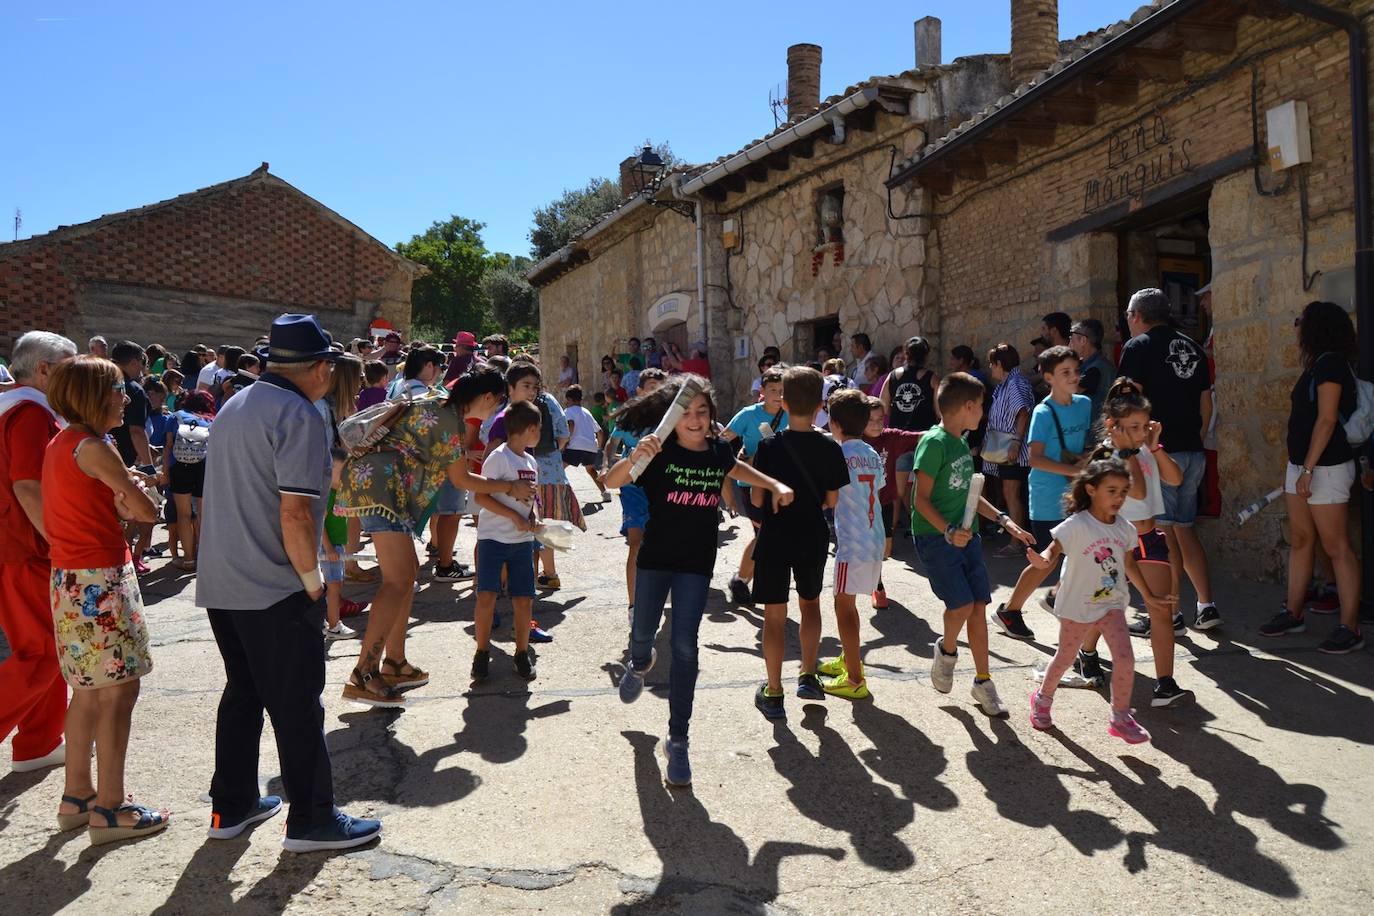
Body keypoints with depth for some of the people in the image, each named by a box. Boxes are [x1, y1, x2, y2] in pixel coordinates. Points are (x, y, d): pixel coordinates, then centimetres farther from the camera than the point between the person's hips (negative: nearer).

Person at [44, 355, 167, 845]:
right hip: (100, 581, -10)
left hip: (71, 579, 10)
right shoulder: (93, 448, -16)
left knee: (90, 689, 17)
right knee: (119, 690, -3)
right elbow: (148, 511, -15)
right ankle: (109, 809, 2)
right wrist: (131, 496, 5)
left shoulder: (60, 444, 12)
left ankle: (77, 795, 26)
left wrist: (116, 500, 1)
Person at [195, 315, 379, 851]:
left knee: (243, 694, 19)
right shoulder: (298, 415, -16)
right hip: (275, 590, -9)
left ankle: (231, 807, 29)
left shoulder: (234, 407, 13)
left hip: (221, 584, 9)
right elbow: (295, 513, -23)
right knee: (297, 706, 2)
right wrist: (312, 581, -12)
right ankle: (311, 821, 12)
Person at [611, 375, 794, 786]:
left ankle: (678, 740, 6)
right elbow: (610, 481, -26)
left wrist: (775, 484, 11)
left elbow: (736, 469, 22)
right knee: (643, 632, 16)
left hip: (696, 563, 1)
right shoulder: (660, 451, -14)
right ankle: (640, 663, 56)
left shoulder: (718, 451, -4)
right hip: (655, 556, -1)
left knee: (684, 645, -4)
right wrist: (634, 457, -45)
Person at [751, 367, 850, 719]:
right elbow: (831, 501, 0)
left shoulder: (769, 446, -13)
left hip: (775, 536, -2)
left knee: (775, 613, 6)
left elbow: (757, 499, -10)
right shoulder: (831, 449, -7)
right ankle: (808, 676, 23)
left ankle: (773, 693, 11)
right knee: (810, 602, 24)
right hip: (814, 538, 2)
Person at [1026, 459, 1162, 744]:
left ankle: (1120, 717, 8)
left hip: (1111, 603, 4)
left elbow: (1130, 565, 12)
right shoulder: (1076, 525, -19)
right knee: (1065, 657, 13)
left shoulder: (1125, 529, -2)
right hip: (1077, 605, -4)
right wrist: (1043, 561, -48)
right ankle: (1042, 700, 39)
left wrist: (1149, 597, 19)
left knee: (1125, 658, -9)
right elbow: (1053, 550, -23)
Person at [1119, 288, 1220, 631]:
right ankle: (1206, 606, 13)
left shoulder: (1138, 347, -5)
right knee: (1184, 529, 15)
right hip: (1193, 452, 7)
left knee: (1164, 532, -2)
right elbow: (1206, 403, 17)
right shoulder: (1192, 348, 15)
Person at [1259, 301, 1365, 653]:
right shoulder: (1317, 365, 16)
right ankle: (1293, 614, 21)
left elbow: (1327, 419, -19)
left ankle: (1350, 628, -2)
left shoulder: (1330, 364, -13)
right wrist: (1294, 467, 19)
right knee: (1299, 541, 13)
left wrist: (1307, 469, -21)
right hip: (1303, 465, 10)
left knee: (1336, 546, -6)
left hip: (1326, 467, -10)